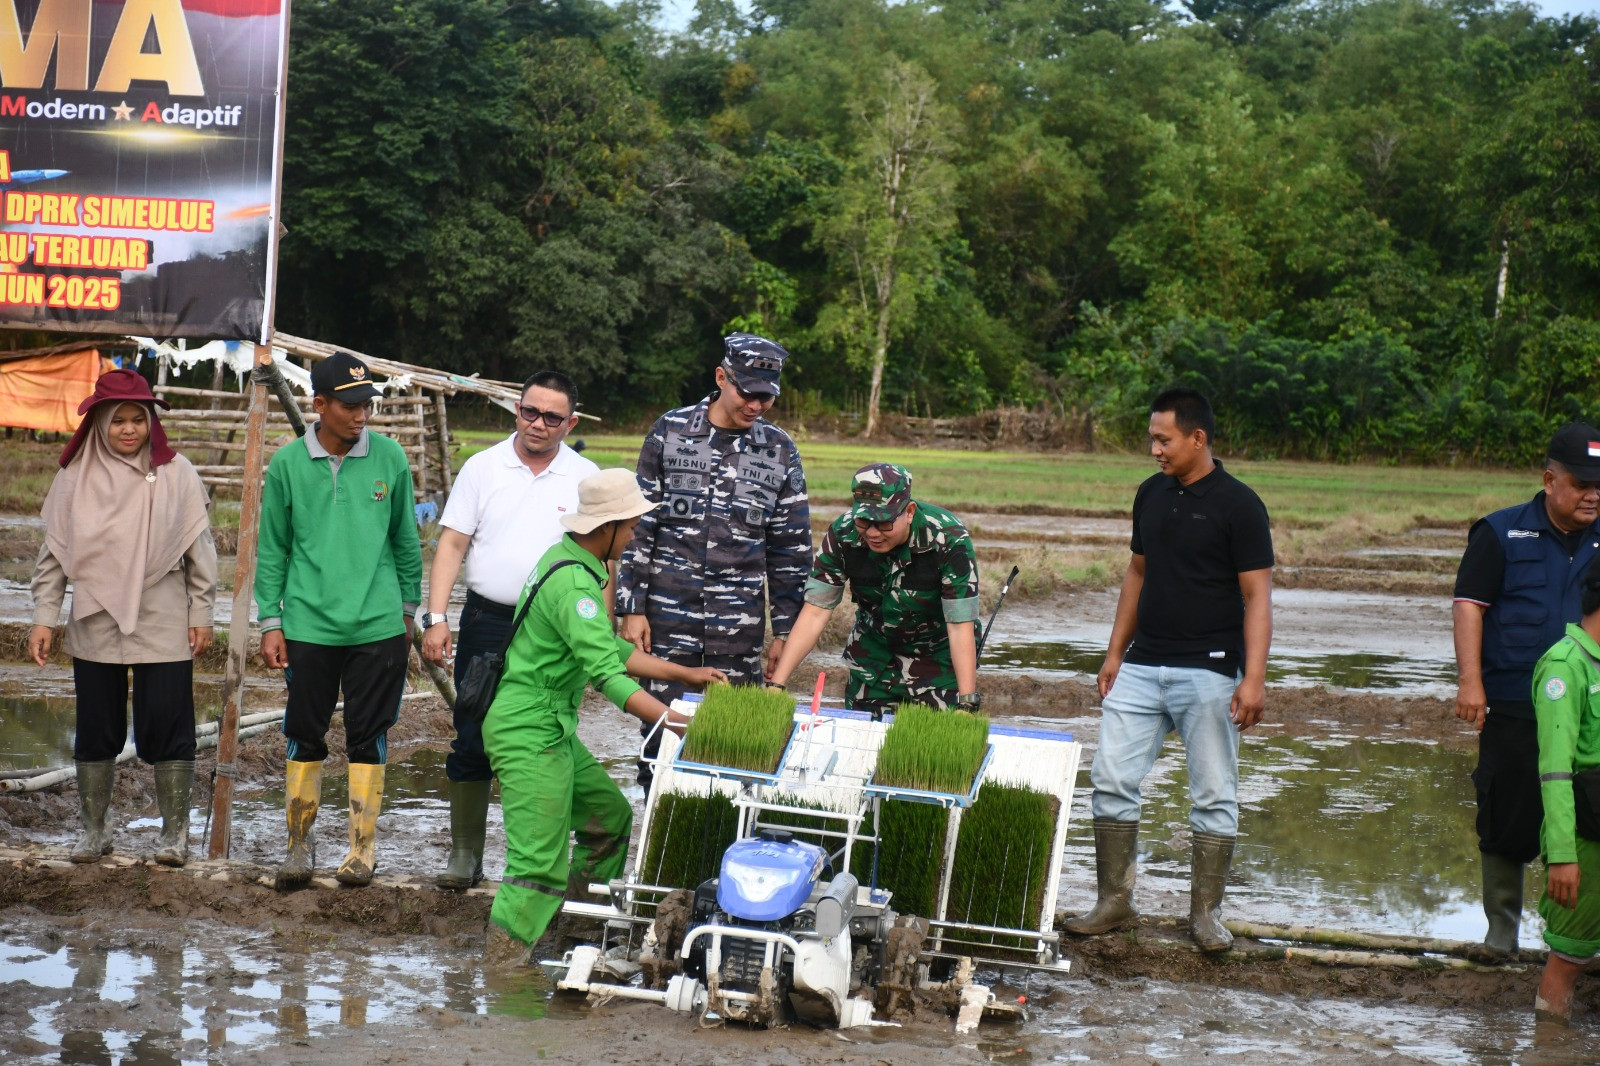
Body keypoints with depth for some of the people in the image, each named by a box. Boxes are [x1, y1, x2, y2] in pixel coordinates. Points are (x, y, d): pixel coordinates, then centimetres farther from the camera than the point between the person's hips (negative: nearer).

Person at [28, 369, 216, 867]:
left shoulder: (176, 473, 0)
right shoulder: (75, 476, 4)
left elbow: (200, 549, 3)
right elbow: (54, 551, 8)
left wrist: (201, 613, 1)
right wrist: (44, 616, 3)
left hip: (164, 629, -2)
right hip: (94, 628, 2)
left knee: (167, 729, -1)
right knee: (96, 731, 9)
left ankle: (175, 830, 11)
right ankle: (94, 829, 22)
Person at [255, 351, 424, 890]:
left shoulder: (389, 457, 0)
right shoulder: (288, 463, -1)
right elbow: (272, 549, 5)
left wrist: (408, 607, 14)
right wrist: (271, 622, 2)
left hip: (378, 627, 0)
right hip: (308, 627, 0)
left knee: (368, 739, 6)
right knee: (305, 738, 6)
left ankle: (363, 847, 15)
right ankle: (299, 846, 18)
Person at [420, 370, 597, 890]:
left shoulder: (585, 479, 2)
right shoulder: (483, 468, 3)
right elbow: (452, 544, 2)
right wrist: (435, 618, -7)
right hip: (487, 623, 1)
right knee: (471, 742, 3)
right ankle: (464, 855, 13)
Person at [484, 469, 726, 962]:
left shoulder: (568, 560, 12)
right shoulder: (573, 583, -21)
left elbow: (609, 649, 20)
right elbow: (606, 673, -29)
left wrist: (684, 674, 17)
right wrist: (675, 722, -35)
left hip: (553, 729, 11)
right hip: (529, 733, -11)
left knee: (609, 814, 18)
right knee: (540, 862, -11)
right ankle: (503, 965, -8)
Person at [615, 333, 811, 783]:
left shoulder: (780, 450, 6)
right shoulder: (671, 432, 2)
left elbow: (791, 547, 11)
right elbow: (639, 525, 3)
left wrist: (784, 631, 9)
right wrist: (631, 608, -2)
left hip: (740, 624, 1)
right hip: (668, 615, -1)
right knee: (662, 729, 2)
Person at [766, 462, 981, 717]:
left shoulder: (950, 540, -29)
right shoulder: (842, 533, -20)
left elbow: (960, 628, -28)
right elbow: (815, 613, -18)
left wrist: (966, 703, -36)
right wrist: (776, 684, -25)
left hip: (940, 655, -3)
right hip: (874, 653, 3)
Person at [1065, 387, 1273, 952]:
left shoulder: (1238, 503, -8)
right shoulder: (1151, 494, 11)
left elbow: (1257, 596, -10)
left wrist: (1254, 677, -17)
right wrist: (1115, 652, 15)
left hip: (1208, 671, -6)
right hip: (1143, 667, 6)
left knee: (1213, 795, 2)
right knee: (1110, 779, 1)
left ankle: (1205, 911, 12)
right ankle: (1114, 900, 11)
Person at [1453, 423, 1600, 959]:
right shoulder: (1502, 533, 2)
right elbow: (1469, 604, -3)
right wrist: (1470, 682, -12)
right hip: (1514, 709, -2)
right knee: (1507, 824, 4)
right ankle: (1501, 931, 19)